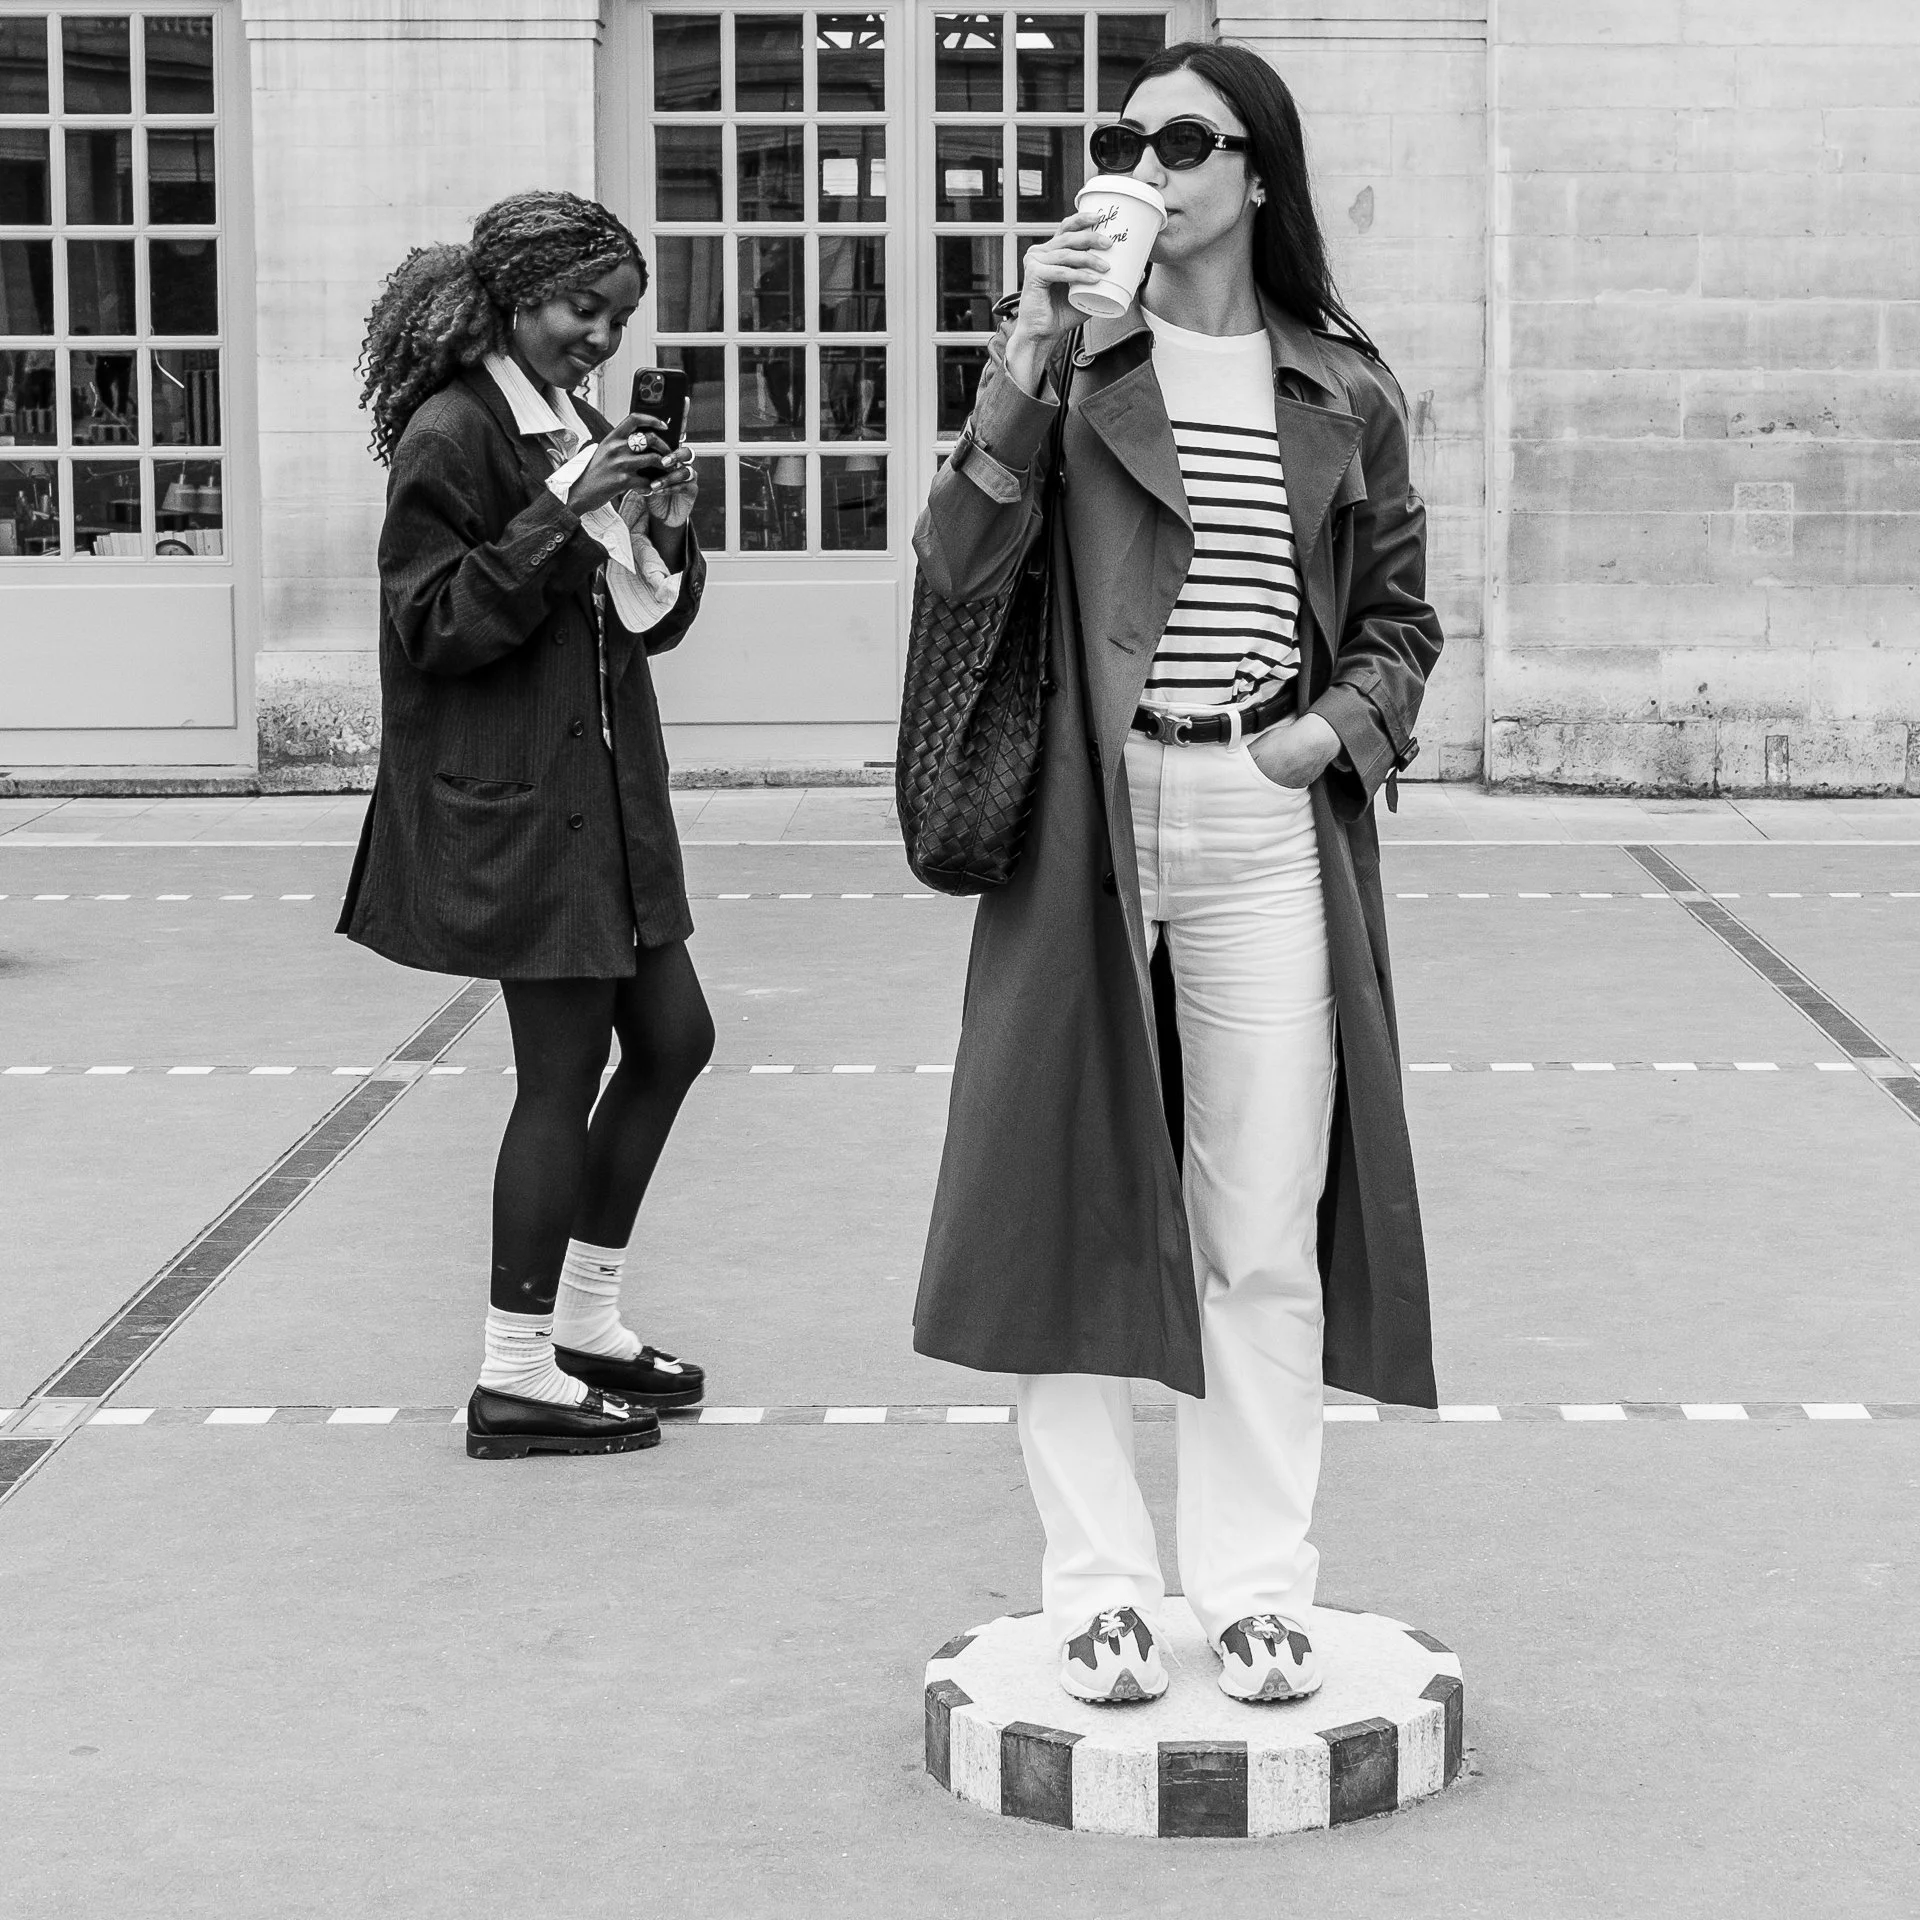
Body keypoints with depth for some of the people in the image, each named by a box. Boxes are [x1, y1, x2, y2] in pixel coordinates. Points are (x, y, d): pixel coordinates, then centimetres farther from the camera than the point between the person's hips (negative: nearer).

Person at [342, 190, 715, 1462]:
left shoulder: (583, 429, 15)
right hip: (512, 802, -9)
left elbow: (649, 621, 18)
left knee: (671, 1038, 12)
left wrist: (667, 535, -2)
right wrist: (561, 514, -23)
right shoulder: (451, 436, -12)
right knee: (563, 1073, -5)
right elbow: (434, 626, -17)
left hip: (604, 787, 9)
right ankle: (518, 1380, 5)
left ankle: (584, 1320, 25)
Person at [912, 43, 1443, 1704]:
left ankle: (1258, 1587, 13)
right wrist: (1028, 360, -16)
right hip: (1088, 822, -1)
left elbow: (1401, 616, 16)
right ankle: (1099, 1587, 11)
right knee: (1074, 1203, 1)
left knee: (1267, 1234, 3)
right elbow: (960, 569, -8)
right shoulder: (1074, 364, 4)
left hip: (1267, 831, 1)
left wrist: (1337, 726, -3)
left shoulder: (1343, 396, 8)